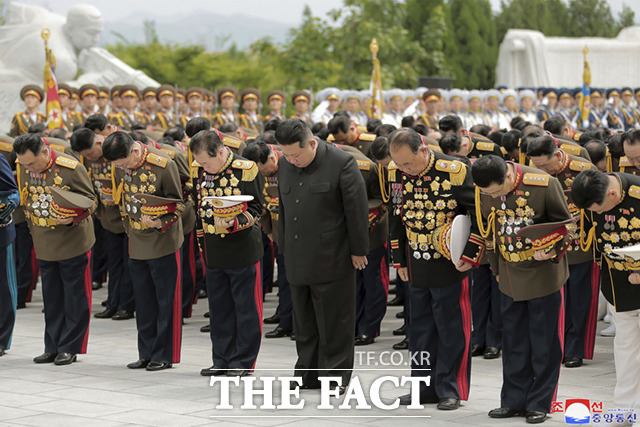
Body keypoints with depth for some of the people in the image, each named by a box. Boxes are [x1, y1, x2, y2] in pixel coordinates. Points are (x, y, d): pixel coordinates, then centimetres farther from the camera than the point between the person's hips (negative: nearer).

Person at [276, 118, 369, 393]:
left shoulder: (341, 163, -11)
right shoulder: (285, 164, 9)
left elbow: (356, 210, -8)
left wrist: (358, 250, -6)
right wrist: (285, 247, 18)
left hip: (332, 257, -6)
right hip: (298, 261, 6)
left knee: (334, 321, -1)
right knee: (304, 321, 10)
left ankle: (336, 377, 8)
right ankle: (308, 375, 19)